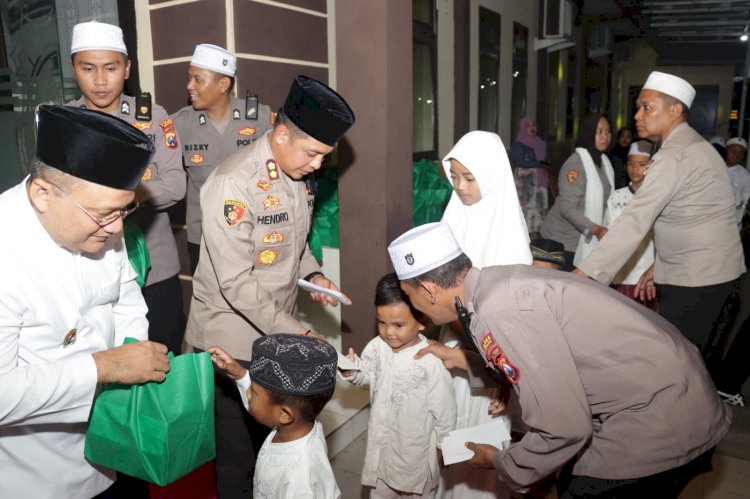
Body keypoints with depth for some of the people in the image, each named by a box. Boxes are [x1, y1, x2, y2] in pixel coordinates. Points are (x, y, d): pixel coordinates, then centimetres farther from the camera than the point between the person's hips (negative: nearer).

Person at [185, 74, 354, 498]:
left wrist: (312, 274, -1)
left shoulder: (300, 176, 2)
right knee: (240, 452, 12)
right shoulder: (234, 184, -24)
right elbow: (236, 282, -24)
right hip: (234, 339, -7)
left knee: (274, 439, 22)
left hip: (277, 330, 7)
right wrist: (292, 331, -22)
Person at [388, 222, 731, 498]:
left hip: (661, 423, -8)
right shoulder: (497, 282, 0)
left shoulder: (498, 315, -28)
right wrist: (465, 359, 18)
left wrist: (502, 464, -5)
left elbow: (564, 430, -24)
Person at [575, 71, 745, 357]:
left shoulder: (674, 157, -19)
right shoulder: (693, 147, 13)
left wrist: (583, 276, -29)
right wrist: (659, 266, 14)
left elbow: (634, 222, -27)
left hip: (695, 280, -10)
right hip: (712, 272, 10)